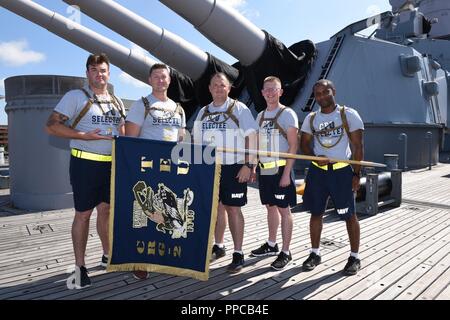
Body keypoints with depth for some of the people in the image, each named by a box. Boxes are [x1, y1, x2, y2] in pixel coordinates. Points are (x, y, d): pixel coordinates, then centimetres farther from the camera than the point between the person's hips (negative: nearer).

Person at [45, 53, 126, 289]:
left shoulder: (117, 102, 14)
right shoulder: (75, 96, -3)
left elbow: (122, 134, 19)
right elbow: (51, 126, -9)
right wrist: (85, 136, -18)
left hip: (112, 164, 5)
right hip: (85, 163, -5)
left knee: (106, 210, 14)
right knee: (83, 214, 3)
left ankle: (107, 256, 29)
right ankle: (80, 266, 16)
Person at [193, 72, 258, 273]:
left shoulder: (239, 109, -3)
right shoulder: (203, 112, 12)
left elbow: (251, 137, -8)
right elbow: (197, 141, 17)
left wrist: (248, 165, -15)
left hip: (233, 167, -5)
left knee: (233, 209, -2)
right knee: (216, 206, 12)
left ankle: (238, 253, 8)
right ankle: (218, 246, 27)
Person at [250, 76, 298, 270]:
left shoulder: (287, 114, -6)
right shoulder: (260, 116, 13)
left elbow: (293, 146, -11)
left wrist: (286, 173, -17)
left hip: (280, 169, -6)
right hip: (264, 169, 6)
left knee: (283, 210, 0)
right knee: (270, 207, 15)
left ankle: (285, 252, 11)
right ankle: (271, 245, 29)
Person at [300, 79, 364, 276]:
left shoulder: (349, 115, -3)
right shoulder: (311, 118, 8)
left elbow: (357, 147, -3)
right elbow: (304, 144, 10)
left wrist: (357, 174, -7)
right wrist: (315, 157, -11)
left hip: (342, 171, -3)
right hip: (317, 171, 4)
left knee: (349, 215, 3)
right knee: (316, 213, 9)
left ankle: (355, 257, 19)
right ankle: (315, 253, 24)